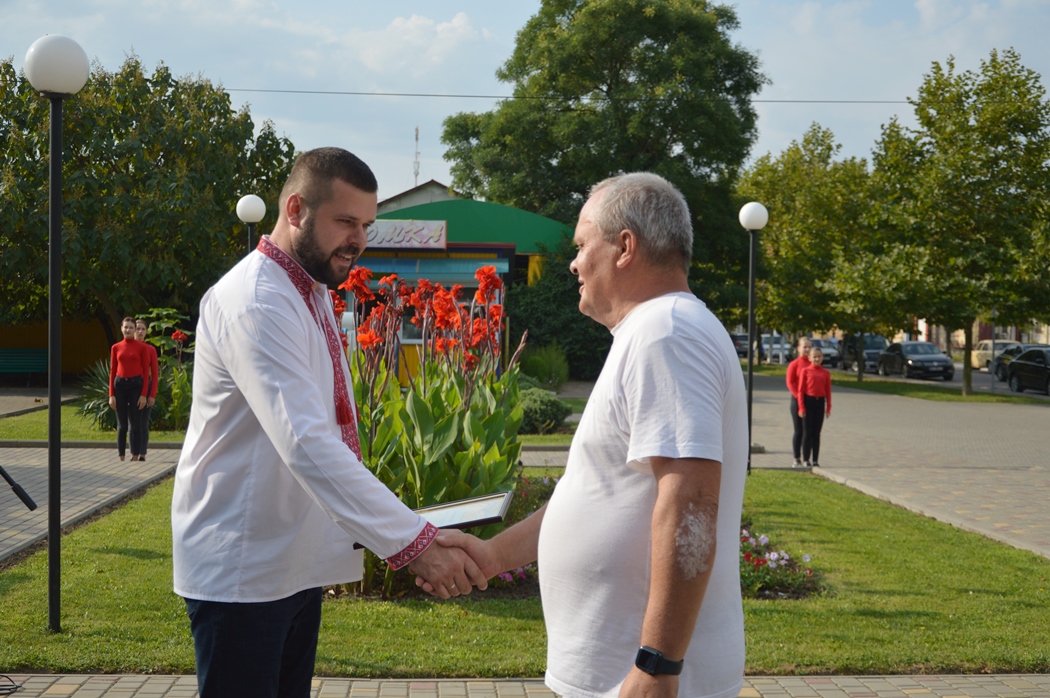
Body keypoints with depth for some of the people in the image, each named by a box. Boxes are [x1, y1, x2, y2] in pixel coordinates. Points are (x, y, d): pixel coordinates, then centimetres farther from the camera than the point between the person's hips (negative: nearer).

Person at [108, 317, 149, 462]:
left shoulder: (140, 347, -1)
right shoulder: (116, 347, 6)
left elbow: (145, 370, -1)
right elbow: (112, 371, 7)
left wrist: (144, 394, -8)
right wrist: (111, 395, 1)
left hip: (136, 385, -2)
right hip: (120, 385, 2)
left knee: (135, 424, 0)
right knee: (121, 425, 5)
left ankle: (135, 457, 5)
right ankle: (121, 458, 11)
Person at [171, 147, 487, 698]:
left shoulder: (314, 294, 12)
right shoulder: (255, 302, -21)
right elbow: (306, 444, -33)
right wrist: (411, 541, -38)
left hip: (294, 563, 9)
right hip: (239, 570, -9)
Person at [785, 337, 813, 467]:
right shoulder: (794, 364, -2)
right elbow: (790, 383, -6)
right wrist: (798, 396, -14)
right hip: (798, 400, -3)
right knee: (798, 430, 0)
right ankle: (796, 459, 5)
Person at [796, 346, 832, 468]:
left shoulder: (825, 373, 6)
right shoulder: (805, 371, -3)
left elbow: (828, 391, 8)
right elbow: (801, 390, -4)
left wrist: (828, 408, 5)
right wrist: (801, 407, -9)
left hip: (820, 403, 3)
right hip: (808, 402, -3)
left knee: (816, 433, 7)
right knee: (807, 432, 0)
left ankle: (815, 460, 11)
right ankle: (806, 460, 4)